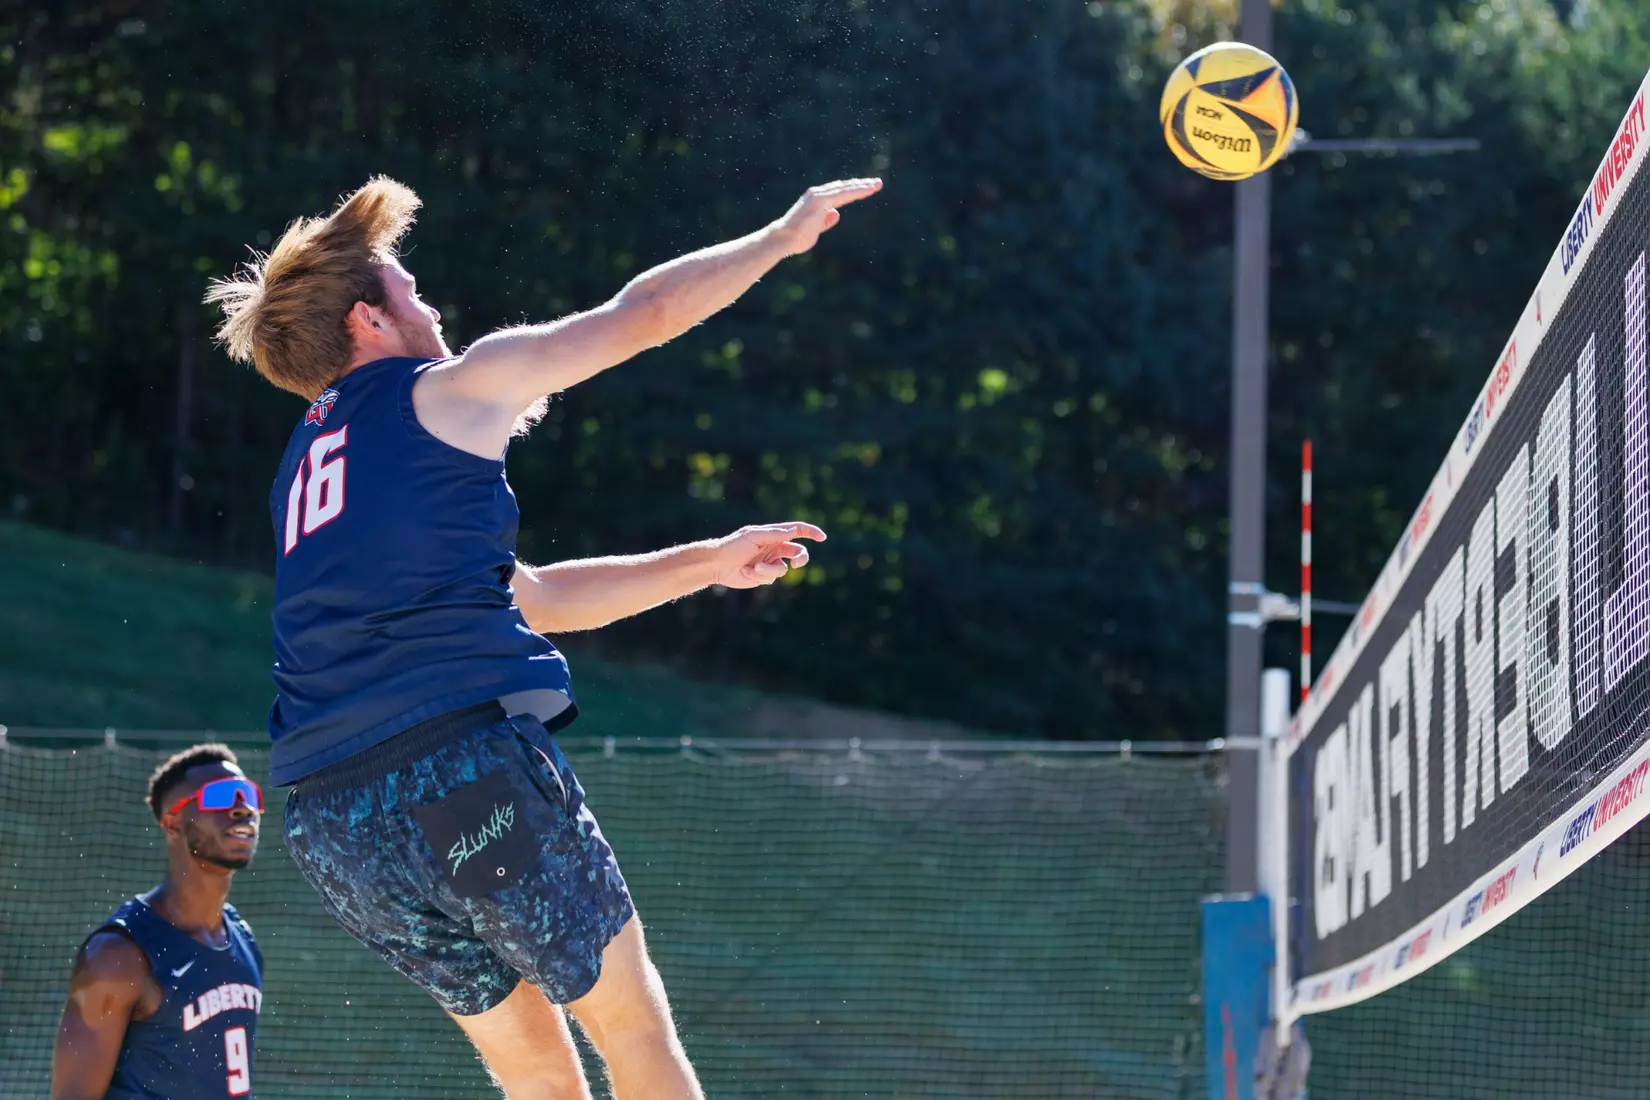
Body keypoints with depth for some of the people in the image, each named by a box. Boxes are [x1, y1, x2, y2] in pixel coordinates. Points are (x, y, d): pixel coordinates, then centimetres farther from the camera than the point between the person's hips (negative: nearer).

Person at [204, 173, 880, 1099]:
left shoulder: (309, 466, 28)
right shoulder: (446, 391, 5)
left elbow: (534, 597, 33)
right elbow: (646, 312, 9)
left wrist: (708, 564, 36)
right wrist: (782, 236, 25)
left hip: (330, 825, 7)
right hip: (468, 761, -7)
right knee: (634, 1025, 3)